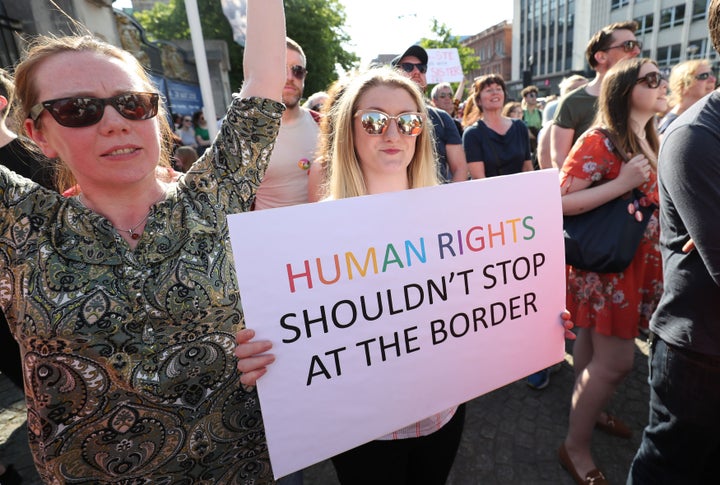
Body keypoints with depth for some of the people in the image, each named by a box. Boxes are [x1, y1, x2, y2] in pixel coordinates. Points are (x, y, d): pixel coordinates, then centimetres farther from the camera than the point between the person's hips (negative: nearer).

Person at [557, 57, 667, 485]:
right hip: (605, 261, -8)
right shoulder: (599, 142, -16)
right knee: (617, 360, -4)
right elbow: (559, 202, -24)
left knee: (595, 341, 19)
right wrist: (622, 184, -26)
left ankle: (588, 410, 39)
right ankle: (576, 446, 14)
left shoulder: (651, 141, 12)